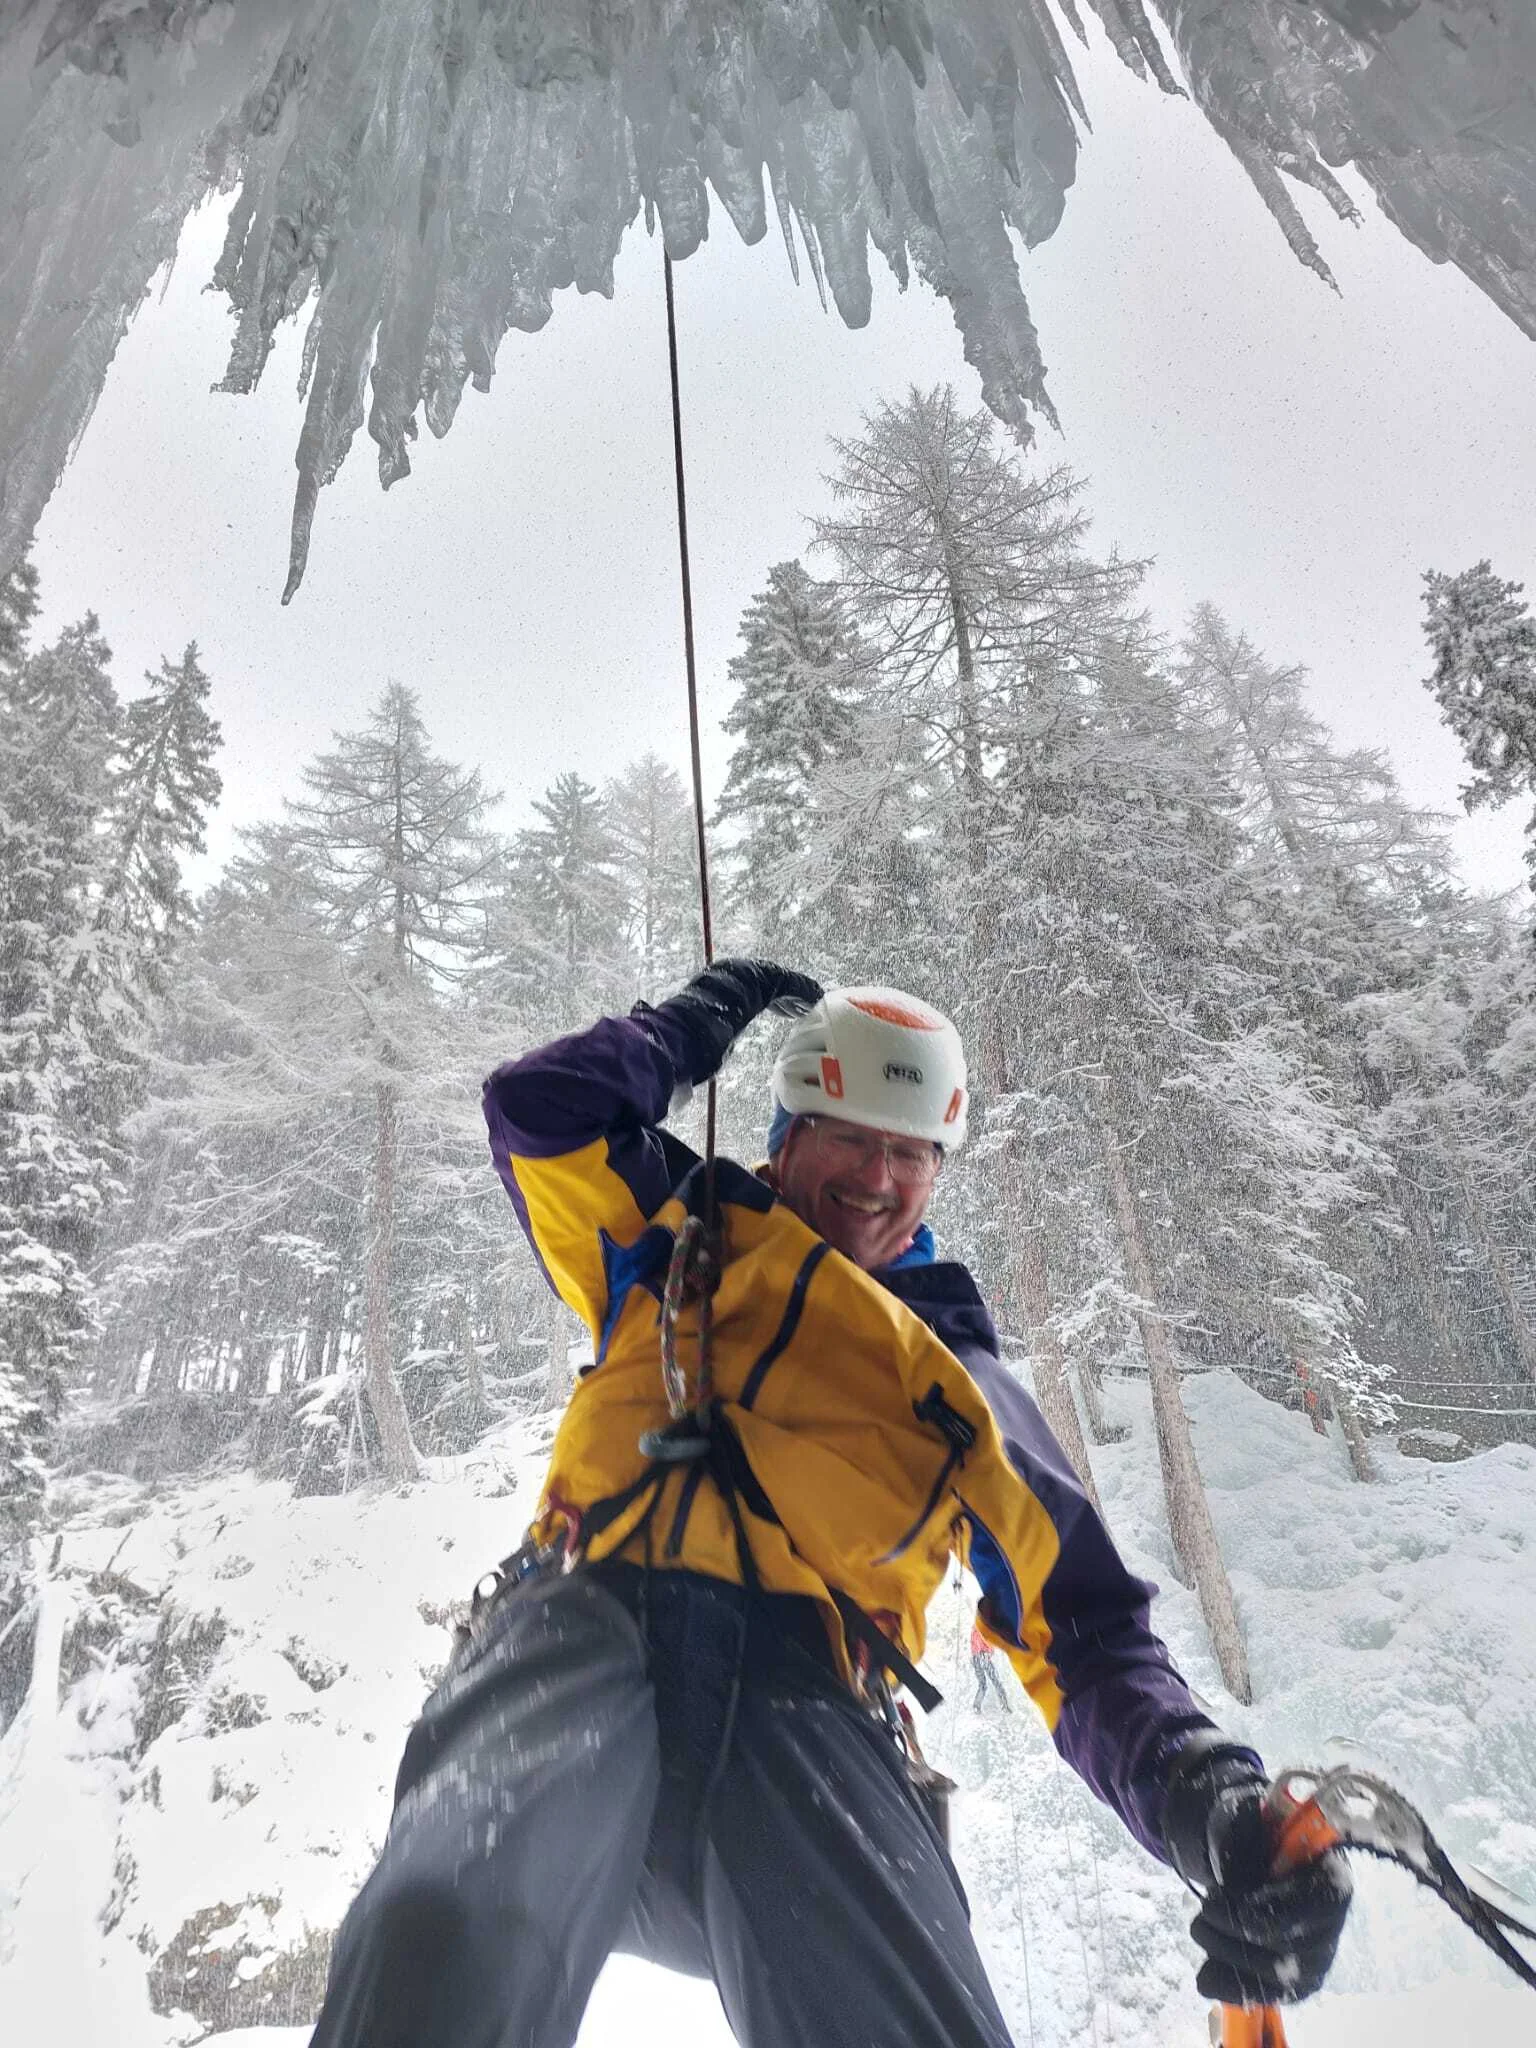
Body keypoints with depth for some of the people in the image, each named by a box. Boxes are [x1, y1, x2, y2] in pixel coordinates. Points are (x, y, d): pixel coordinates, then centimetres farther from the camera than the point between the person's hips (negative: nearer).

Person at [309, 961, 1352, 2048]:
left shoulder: (960, 1383, 25)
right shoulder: (680, 1244, 26)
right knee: (447, 1940, -30)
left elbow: (1084, 1632, 19)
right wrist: (704, 1017, 31)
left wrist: (1207, 1793, -3)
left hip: (805, 1702, 1)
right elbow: (540, 1105, 19)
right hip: (586, 1630, 0)